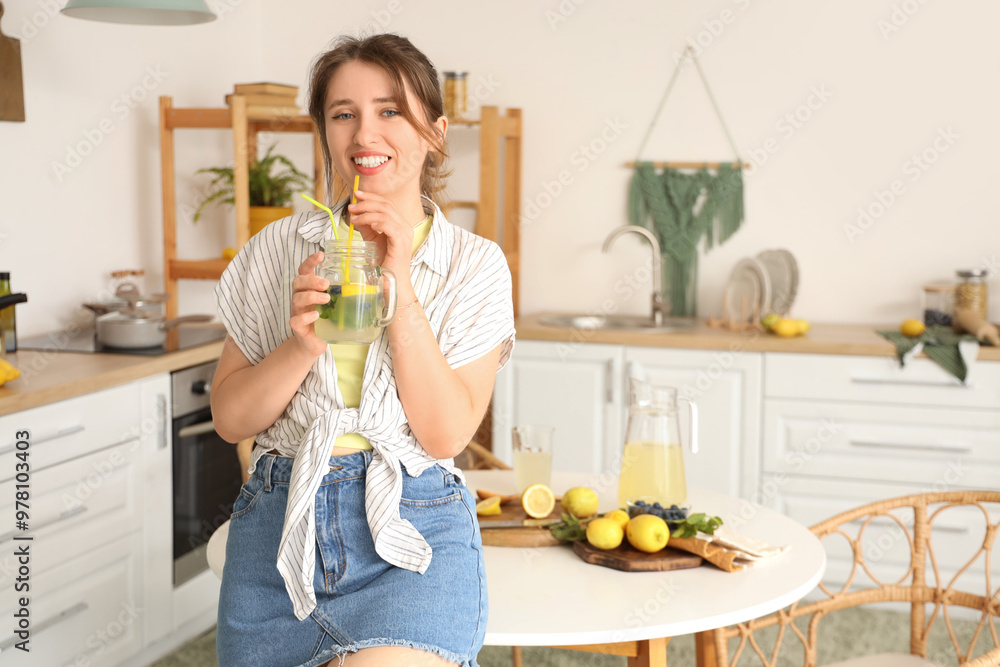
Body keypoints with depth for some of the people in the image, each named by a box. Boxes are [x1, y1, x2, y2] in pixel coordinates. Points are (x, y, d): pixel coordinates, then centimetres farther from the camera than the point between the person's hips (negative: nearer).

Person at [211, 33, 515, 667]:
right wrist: (301, 344, -15)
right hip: (278, 521, 3)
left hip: (412, 532, -2)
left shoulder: (474, 265, 2)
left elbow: (447, 433, -8)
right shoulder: (278, 249, 7)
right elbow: (229, 416, 4)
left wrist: (398, 282, -13)